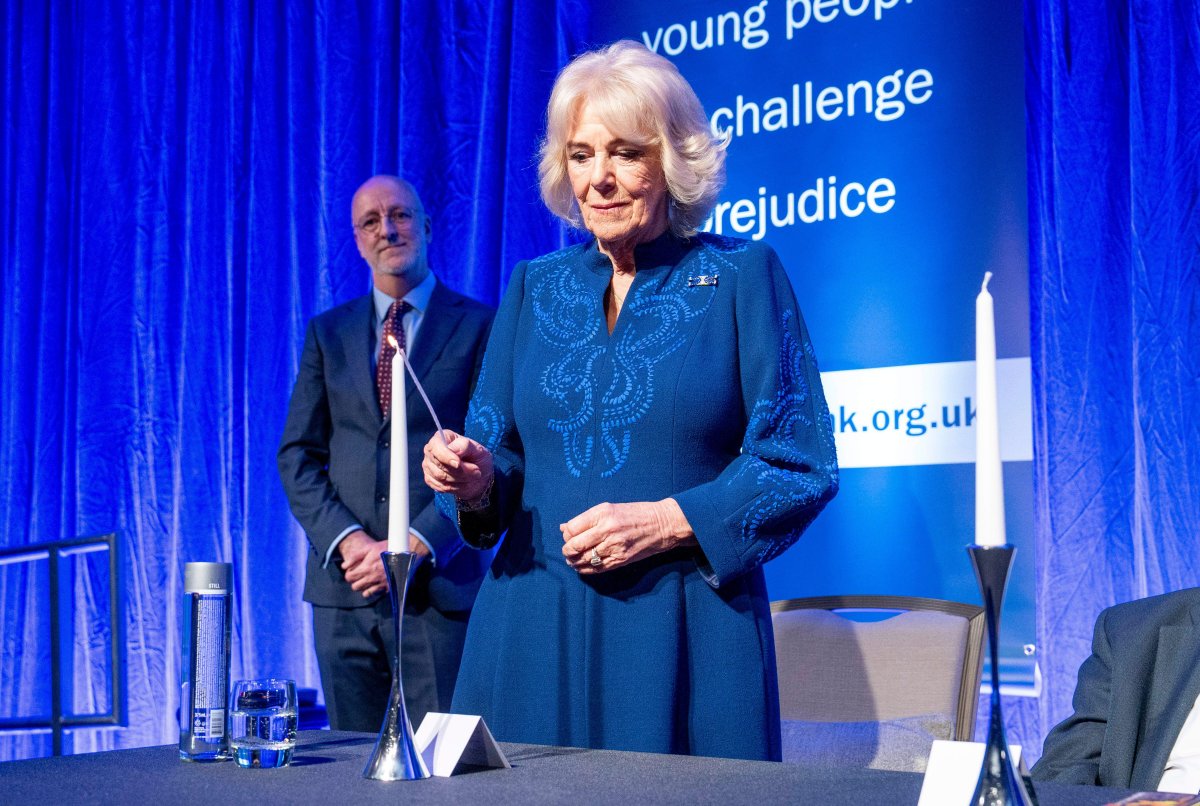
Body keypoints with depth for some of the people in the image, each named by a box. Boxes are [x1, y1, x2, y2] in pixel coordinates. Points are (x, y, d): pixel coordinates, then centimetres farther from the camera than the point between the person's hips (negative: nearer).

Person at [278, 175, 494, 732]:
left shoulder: (480, 326, 2)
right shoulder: (327, 332, 13)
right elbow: (298, 455, 8)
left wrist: (417, 545, -14)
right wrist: (347, 539, -8)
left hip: (441, 586, -3)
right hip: (345, 583, 3)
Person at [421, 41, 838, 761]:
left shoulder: (742, 276, 0)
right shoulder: (535, 286, 12)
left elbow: (802, 466, -4)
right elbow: (500, 452, 13)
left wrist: (667, 522, -15)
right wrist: (477, 483, -10)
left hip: (688, 639, -3)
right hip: (534, 632, 3)